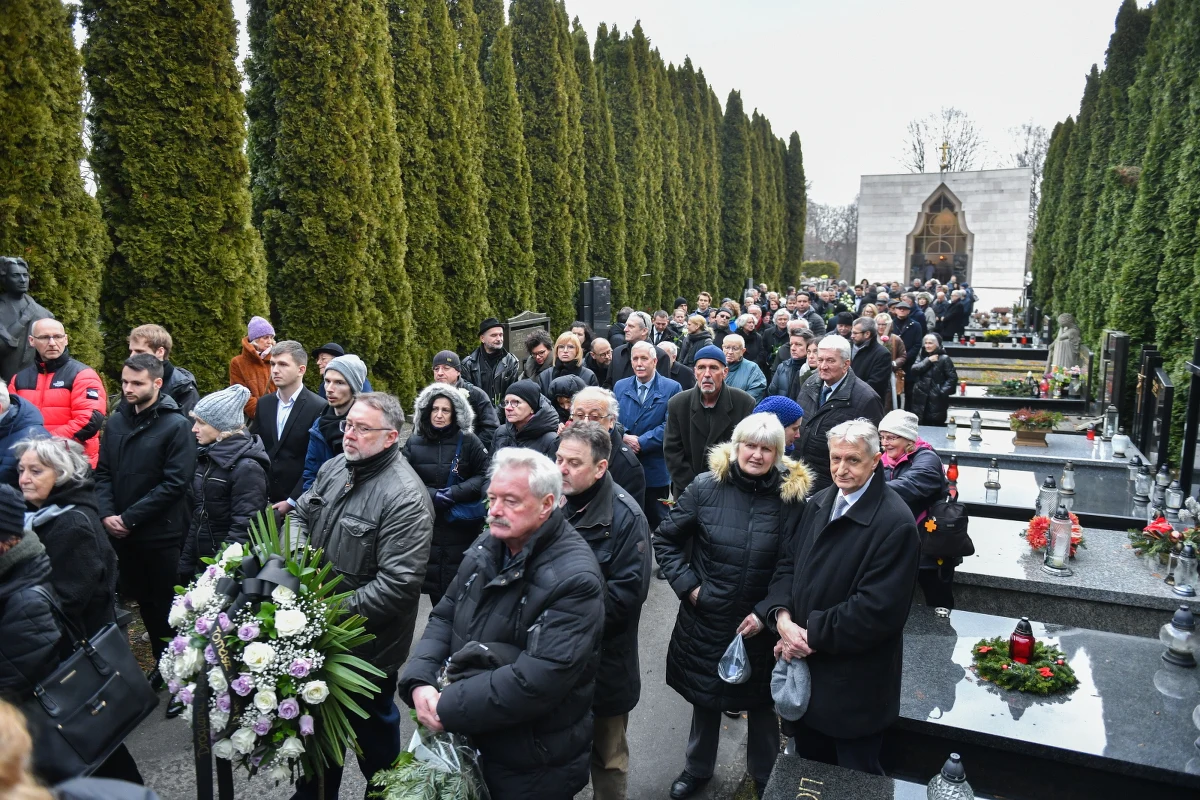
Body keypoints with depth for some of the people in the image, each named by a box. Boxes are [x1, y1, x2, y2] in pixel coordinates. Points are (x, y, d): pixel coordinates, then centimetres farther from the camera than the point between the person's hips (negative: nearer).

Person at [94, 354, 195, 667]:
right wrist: (106, 513, -7)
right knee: (143, 602, 16)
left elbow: (176, 483, -17)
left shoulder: (176, 425, -11)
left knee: (167, 605, 6)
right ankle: (161, 661, 31)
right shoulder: (116, 421, 7)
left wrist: (130, 518, -16)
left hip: (161, 535, -6)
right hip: (122, 534, 6)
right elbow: (102, 472, 9)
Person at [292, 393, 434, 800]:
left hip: (368, 642, -7)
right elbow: (302, 515, 13)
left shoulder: (405, 498, -26)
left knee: (371, 724, 17)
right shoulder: (335, 467, -2)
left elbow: (397, 584, -29)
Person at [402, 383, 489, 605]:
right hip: (425, 528, 2)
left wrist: (454, 493, -16)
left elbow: (486, 475, -6)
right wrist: (433, 496, -16)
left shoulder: (468, 442, -1)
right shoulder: (414, 443, 3)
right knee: (433, 584, 9)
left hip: (461, 529, -2)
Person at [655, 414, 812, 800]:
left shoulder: (792, 495, -12)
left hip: (760, 625, -1)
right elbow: (665, 540, 0)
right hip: (706, 619, 1)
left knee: (761, 703, 16)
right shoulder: (706, 487, -10)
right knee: (705, 696, 20)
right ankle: (698, 768, 45)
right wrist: (687, 584, -8)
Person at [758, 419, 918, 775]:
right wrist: (782, 616, -12)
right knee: (808, 766, 24)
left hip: (854, 684, -6)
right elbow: (788, 562, 6)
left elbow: (879, 608, -23)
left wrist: (813, 637, -19)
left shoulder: (894, 522, -20)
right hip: (804, 666, 6)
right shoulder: (819, 503, 4)